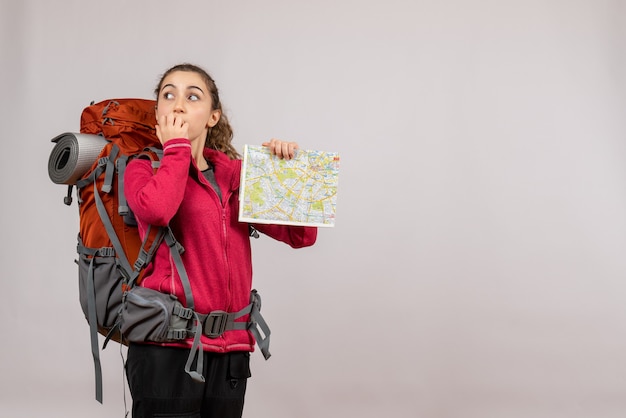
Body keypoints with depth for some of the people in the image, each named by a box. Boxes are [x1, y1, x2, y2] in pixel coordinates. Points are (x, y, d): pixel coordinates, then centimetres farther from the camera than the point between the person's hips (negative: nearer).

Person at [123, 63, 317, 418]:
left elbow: (302, 236, 9)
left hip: (230, 350, 4)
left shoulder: (235, 174, 13)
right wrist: (177, 148, -9)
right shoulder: (144, 169, 3)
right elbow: (155, 209, -24)